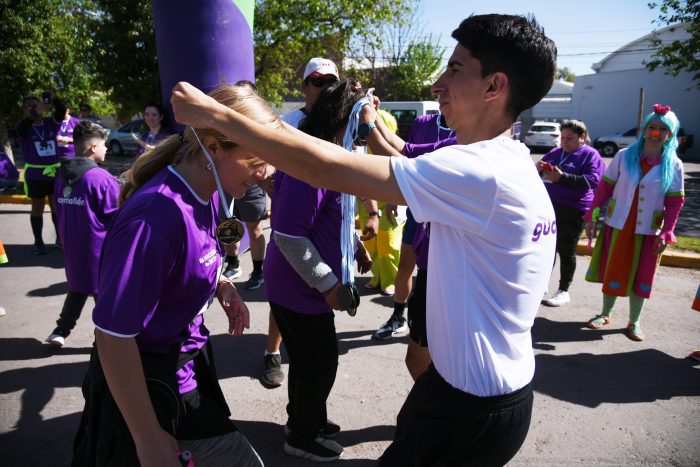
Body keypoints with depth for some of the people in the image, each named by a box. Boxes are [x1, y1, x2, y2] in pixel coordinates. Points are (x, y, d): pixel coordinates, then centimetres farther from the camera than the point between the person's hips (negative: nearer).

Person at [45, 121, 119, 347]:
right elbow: (116, 218, -17)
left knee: (77, 289, 24)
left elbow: (60, 212, 13)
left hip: (72, 248, 7)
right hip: (100, 249, -7)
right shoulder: (102, 179, -20)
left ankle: (60, 332, 28)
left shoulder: (62, 176, 4)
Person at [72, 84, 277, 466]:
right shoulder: (157, 216, -31)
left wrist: (221, 285, -5)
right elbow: (113, 335, -27)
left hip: (187, 368, 8)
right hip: (146, 385, -8)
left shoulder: (205, 197, -4)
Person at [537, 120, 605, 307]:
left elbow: (593, 180, -17)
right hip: (549, 207, 6)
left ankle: (563, 291, 14)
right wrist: (538, 168, -7)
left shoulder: (591, 155, -5)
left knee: (566, 251, 2)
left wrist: (562, 177, -25)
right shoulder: (556, 152, 12)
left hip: (572, 211, -6)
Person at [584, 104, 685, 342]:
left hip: (648, 231, 0)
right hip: (617, 226, 0)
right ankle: (605, 314, 29)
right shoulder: (624, 156, -4)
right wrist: (591, 217, -4)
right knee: (612, 271, 11)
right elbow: (604, 188, -1)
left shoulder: (673, 165, -3)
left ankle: (634, 322, 26)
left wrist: (666, 233, -7)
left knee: (640, 277, 9)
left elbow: (674, 203, -2)